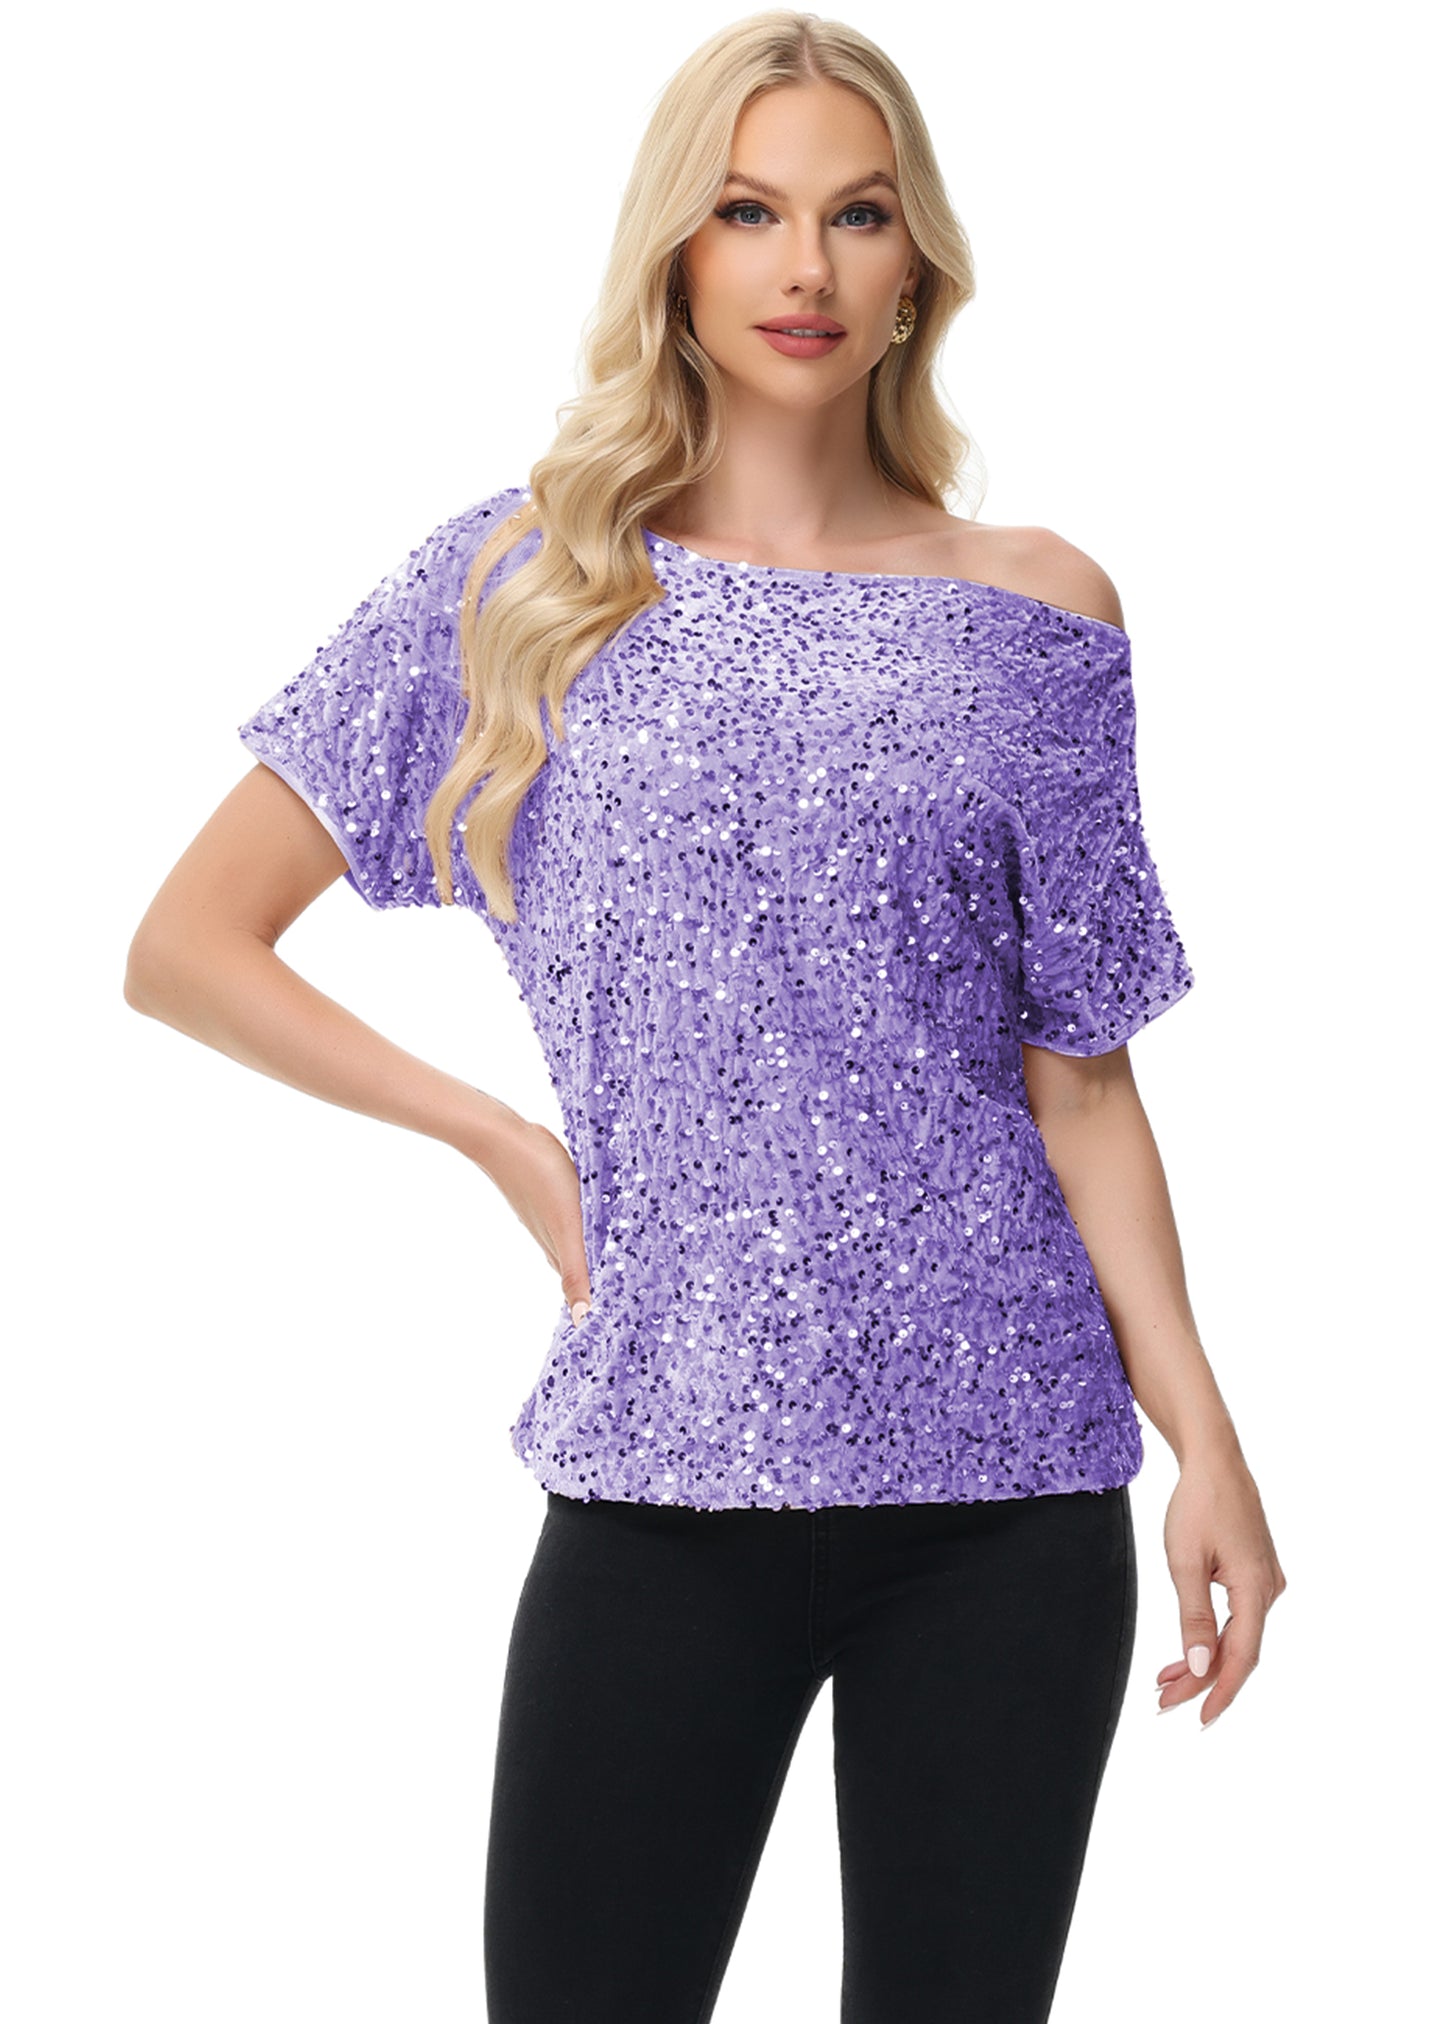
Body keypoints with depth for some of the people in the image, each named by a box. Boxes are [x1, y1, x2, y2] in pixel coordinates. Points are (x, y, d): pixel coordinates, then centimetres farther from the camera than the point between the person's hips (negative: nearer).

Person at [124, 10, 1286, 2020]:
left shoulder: (1033, 610, 6)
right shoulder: (528, 578, 4)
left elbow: (1079, 1077, 7)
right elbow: (187, 944, 5)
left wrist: (1207, 1438, -1)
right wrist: (510, 1143, -2)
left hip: (1011, 1480, 1)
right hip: (667, 1477, -1)